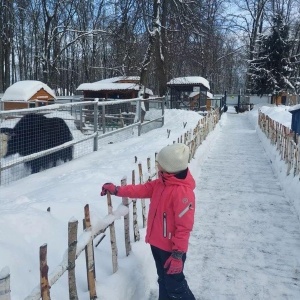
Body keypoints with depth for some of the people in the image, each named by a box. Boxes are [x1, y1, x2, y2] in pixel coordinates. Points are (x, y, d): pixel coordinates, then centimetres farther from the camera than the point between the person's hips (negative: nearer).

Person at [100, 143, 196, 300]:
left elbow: (184, 226, -27)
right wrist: (117, 190, 8)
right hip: (157, 244, 9)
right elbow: (143, 189, 11)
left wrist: (178, 254, -23)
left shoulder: (183, 192, -28)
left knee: (174, 285, 8)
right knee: (163, 281, 25)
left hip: (171, 249, -9)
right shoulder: (161, 183, 0)